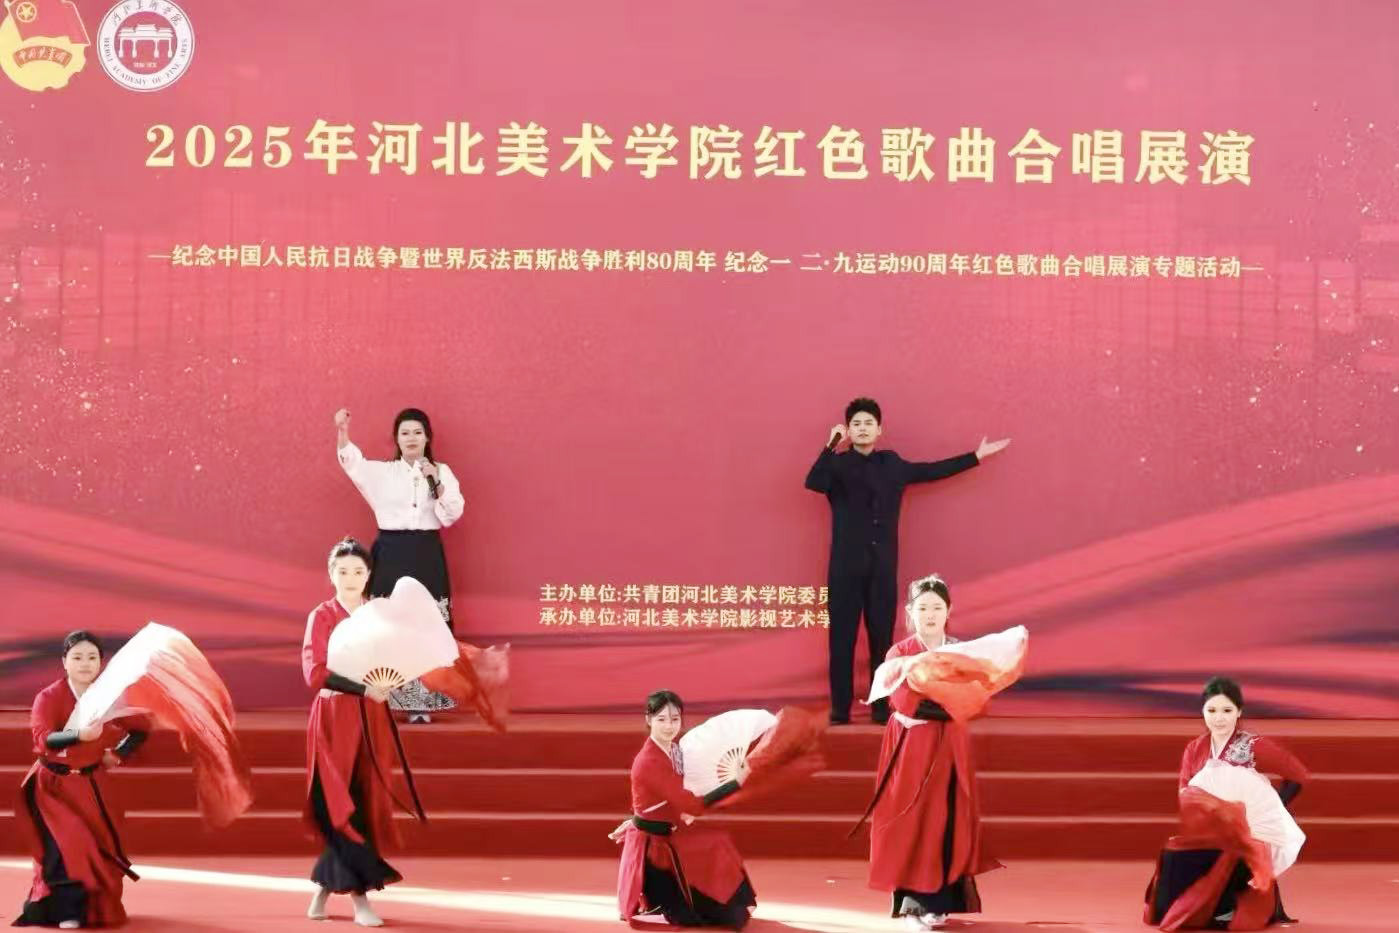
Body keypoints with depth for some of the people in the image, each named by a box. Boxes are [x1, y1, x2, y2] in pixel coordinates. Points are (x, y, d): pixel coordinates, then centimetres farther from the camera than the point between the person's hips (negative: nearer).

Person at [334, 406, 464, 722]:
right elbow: (352, 462, -13)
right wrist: (342, 430, -30)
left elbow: (453, 514, -2)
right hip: (391, 555, 0)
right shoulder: (382, 471, 6)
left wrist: (437, 482, -14)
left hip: (427, 556, 0)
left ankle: (421, 702, 3)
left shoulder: (441, 472, 8)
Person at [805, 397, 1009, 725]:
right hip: (847, 566, -3)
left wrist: (976, 456, 27)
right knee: (843, 638, -2)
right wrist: (831, 445, -26)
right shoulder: (838, 465, 0)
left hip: (883, 566, 3)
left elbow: (932, 471, 23)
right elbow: (813, 482, -19)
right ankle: (840, 710, 2)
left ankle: (881, 708, 11)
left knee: (882, 638, 5)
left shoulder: (892, 464, 13)